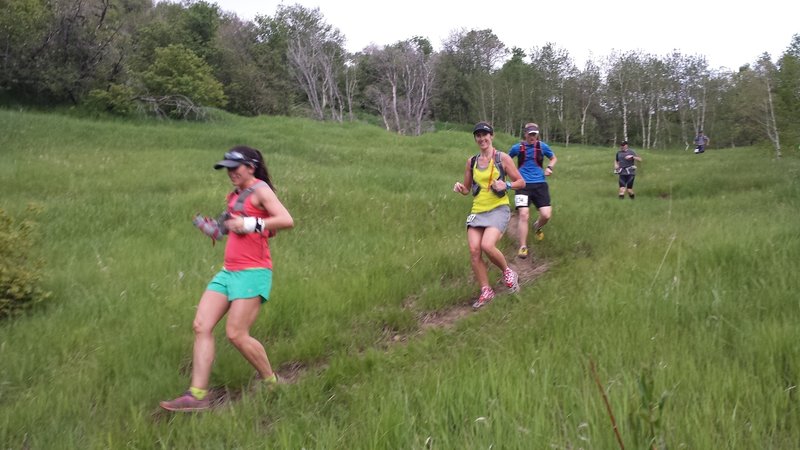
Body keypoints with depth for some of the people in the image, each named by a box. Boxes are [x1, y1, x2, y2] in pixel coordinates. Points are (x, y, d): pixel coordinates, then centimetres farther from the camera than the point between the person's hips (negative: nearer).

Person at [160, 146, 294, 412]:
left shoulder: (260, 190, -7)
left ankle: (271, 382, 12)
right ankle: (197, 395, 0)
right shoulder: (235, 195, 18)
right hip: (229, 270, 9)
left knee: (236, 334, -10)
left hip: (253, 272, -9)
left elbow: (286, 221, -20)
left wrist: (249, 224, -20)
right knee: (201, 326, -2)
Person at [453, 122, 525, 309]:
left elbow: (521, 182, 2)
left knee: (487, 246, -24)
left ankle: (507, 272, 6)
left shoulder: (502, 158, -1)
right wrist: (460, 188, -5)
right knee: (474, 250, -9)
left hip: (498, 209, -4)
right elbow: (467, 189, 18)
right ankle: (486, 292, 6)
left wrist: (506, 185, -17)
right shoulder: (471, 161, 10)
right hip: (477, 211, 4)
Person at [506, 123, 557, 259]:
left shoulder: (542, 147, 4)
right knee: (524, 215, -14)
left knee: (546, 215, -9)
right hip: (523, 185, -1)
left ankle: (537, 227, 28)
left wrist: (549, 168, 1)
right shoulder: (517, 148, 3)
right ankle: (523, 247, -5)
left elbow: (554, 158, 20)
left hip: (540, 184, 1)